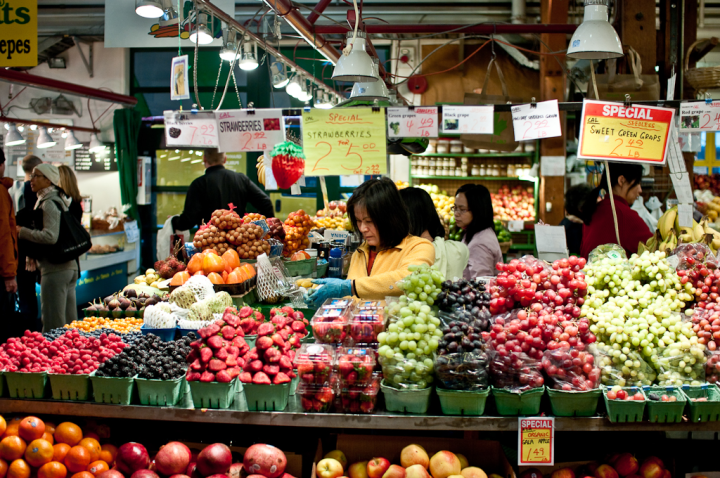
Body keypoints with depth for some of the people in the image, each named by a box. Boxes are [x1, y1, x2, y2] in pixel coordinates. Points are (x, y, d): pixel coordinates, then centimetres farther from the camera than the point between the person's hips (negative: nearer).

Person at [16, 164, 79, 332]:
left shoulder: (48, 203, -11)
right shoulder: (60, 200, 18)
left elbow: (50, 236, -21)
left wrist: (22, 232, -11)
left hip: (55, 269, -10)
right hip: (71, 266, 10)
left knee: (53, 326, -6)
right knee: (69, 323, 13)